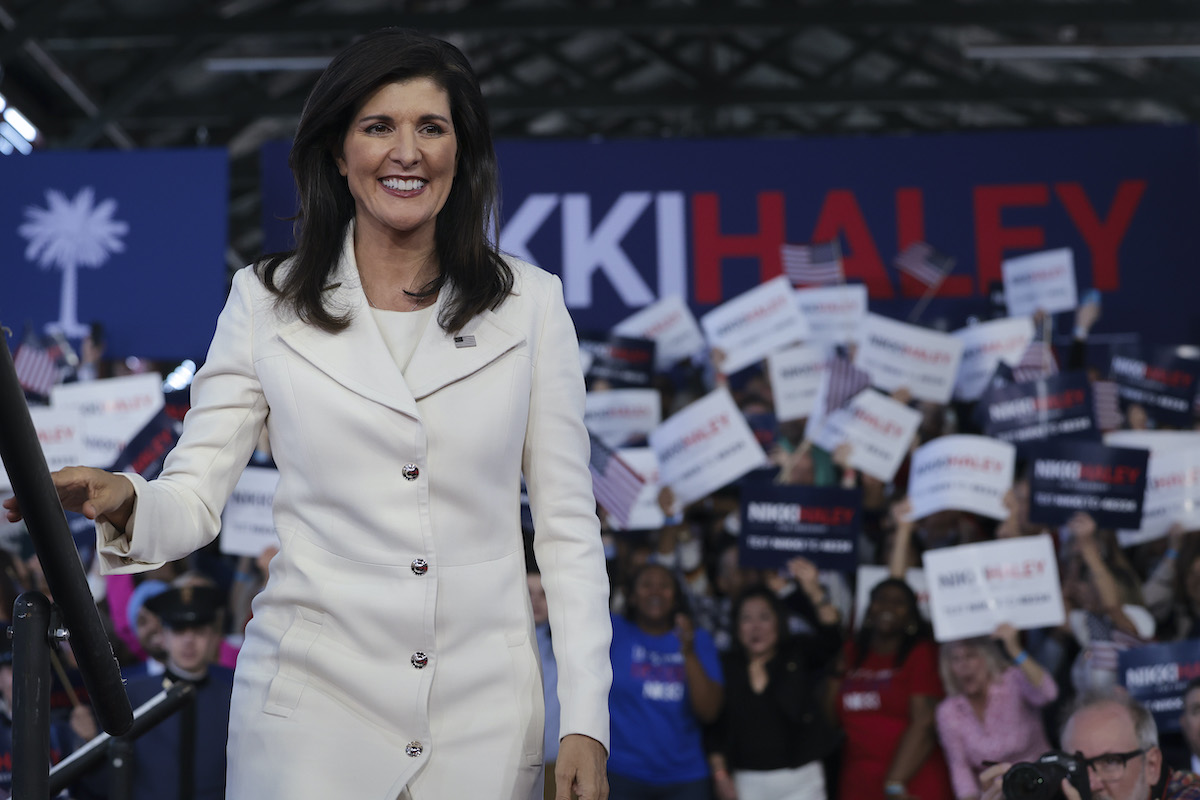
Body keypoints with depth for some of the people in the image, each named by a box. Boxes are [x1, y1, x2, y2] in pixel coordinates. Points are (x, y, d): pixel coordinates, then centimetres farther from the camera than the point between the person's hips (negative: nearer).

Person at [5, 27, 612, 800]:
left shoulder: (530, 303, 4)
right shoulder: (267, 301, 3)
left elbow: (567, 523, 4)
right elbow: (195, 498, 0)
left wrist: (585, 720, -2)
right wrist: (124, 503, -24)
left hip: (485, 710, 1)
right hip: (316, 699, -1)